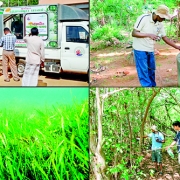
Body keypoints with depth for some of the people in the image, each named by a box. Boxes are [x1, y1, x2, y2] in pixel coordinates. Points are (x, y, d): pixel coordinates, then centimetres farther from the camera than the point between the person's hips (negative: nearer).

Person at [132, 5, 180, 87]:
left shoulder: (160, 24, 0)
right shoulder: (143, 18, -18)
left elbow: (165, 38, 8)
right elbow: (134, 33, -19)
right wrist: (149, 35, -29)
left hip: (150, 50, 6)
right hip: (140, 49, -6)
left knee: (151, 71, 14)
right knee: (143, 72, -4)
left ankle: (153, 86, 27)